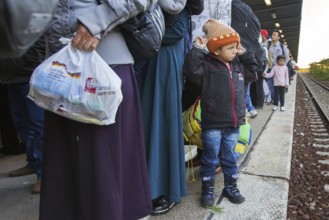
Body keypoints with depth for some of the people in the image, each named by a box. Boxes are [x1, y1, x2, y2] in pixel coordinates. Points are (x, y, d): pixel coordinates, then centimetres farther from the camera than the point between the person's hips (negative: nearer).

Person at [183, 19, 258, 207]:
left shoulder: (238, 65, 10)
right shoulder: (207, 66, -10)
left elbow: (253, 72, 24)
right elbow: (192, 69, -26)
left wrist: (245, 53, 15)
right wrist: (197, 49, -21)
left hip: (233, 124, 6)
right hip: (212, 124, -5)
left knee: (230, 158, 18)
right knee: (210, 159, 9)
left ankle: (231, 187, 36)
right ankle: (208, 189, 26)